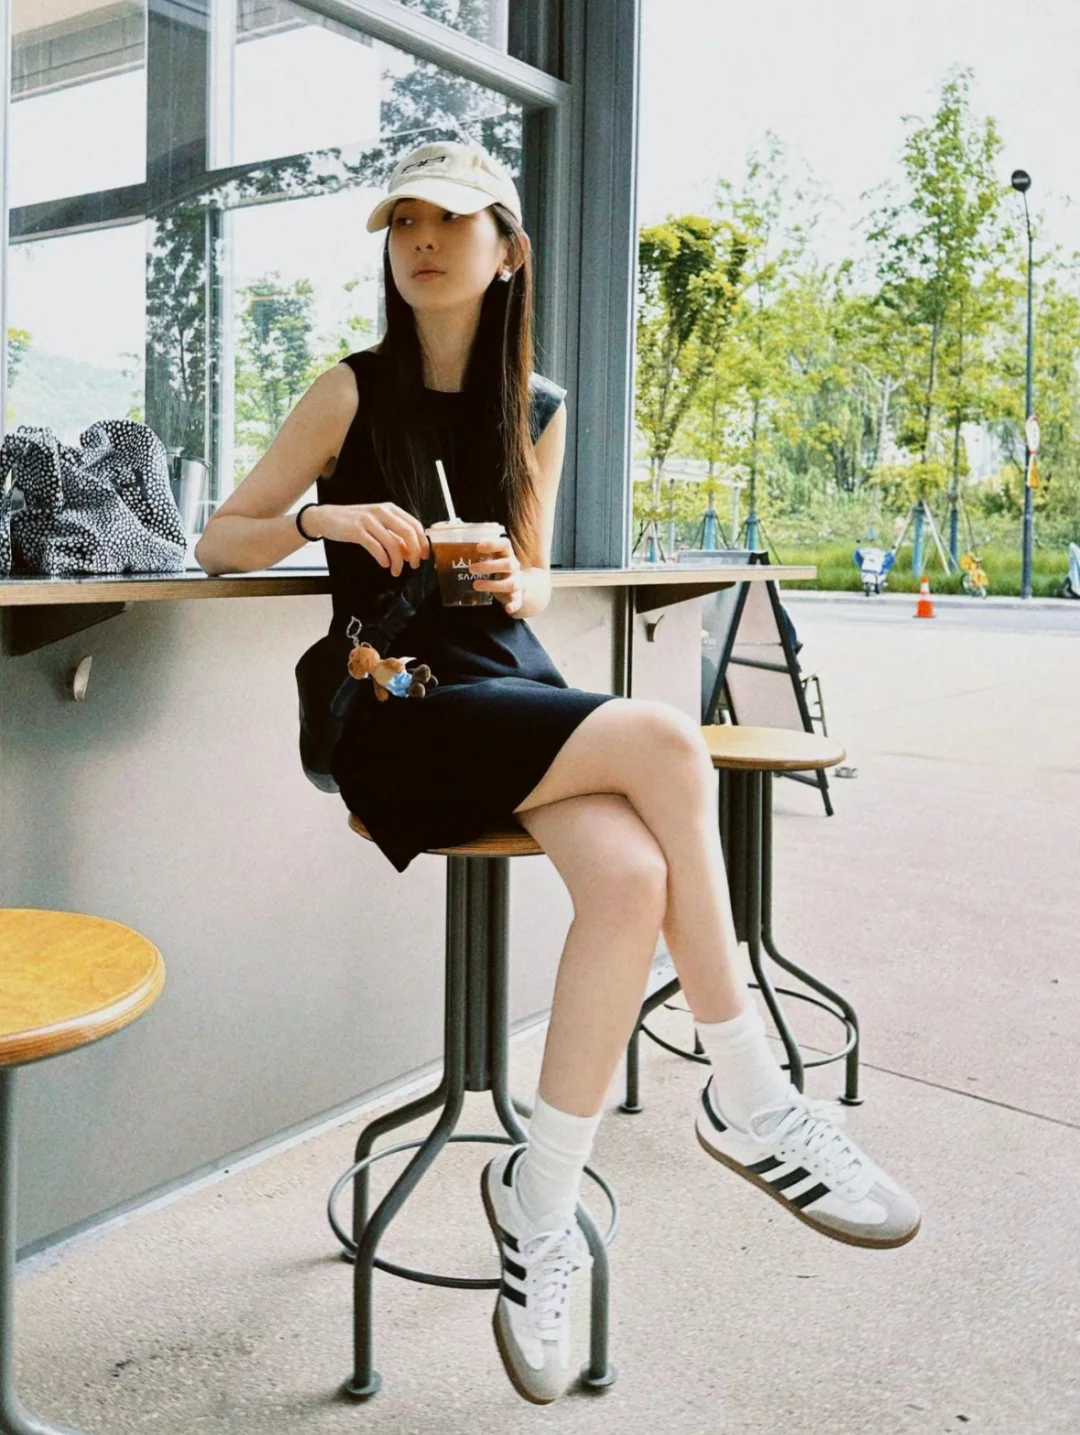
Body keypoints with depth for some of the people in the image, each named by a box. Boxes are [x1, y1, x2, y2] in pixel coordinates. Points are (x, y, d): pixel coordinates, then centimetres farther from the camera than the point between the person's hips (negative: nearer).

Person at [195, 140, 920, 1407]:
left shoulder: (536, 409, 13)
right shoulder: (353, 394, 2)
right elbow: (219, 542, 5)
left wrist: (520, 583, -5)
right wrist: (322, 515, -15)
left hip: (518, 695, 4)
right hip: (399, 717, -4)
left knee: (632, 877, -29)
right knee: (665, 743, -29)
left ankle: (537, 1207, -13)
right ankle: (746, 1100, -14)